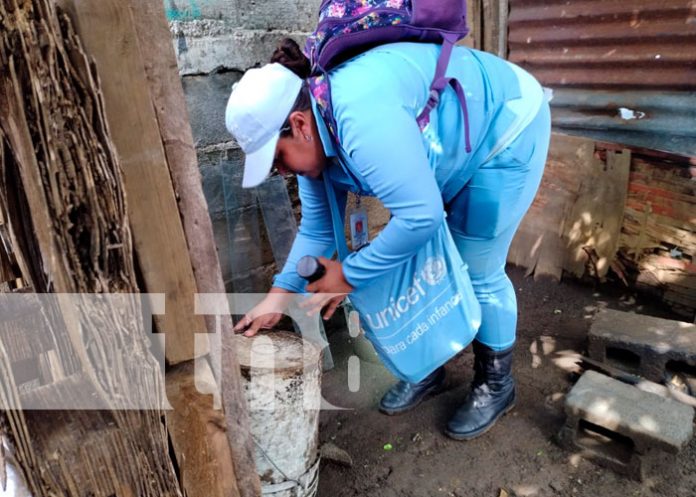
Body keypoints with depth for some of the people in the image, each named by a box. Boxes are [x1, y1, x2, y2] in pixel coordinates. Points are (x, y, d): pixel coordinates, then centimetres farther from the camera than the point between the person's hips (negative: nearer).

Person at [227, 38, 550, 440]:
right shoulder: (312, 138, -8)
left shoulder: (361, 117, -38)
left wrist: (350, 276, -26)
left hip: (505, 131, -8)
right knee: (416, 261, 8)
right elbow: (317, 228, 0)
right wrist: (279, 295, -5)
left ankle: (496, 384, 20)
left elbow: (421, 216, -39)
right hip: (453, 150, 8)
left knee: (479, 272, -4)